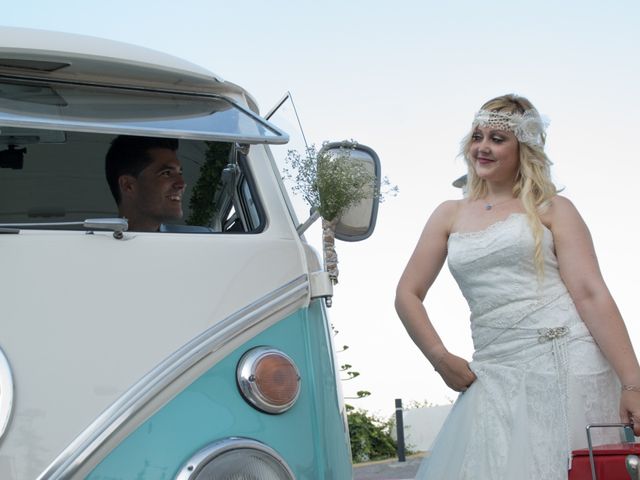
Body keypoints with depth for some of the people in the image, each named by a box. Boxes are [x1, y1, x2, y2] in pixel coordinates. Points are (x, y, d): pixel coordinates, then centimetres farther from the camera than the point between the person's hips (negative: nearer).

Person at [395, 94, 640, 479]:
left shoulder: (551, 209, 5)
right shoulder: (451, 215, 15)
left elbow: (591, 294, -5)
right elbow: (407, 295, 16)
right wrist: (440, 357, 2)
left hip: (567, 364, -3)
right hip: (497, 377, 3)